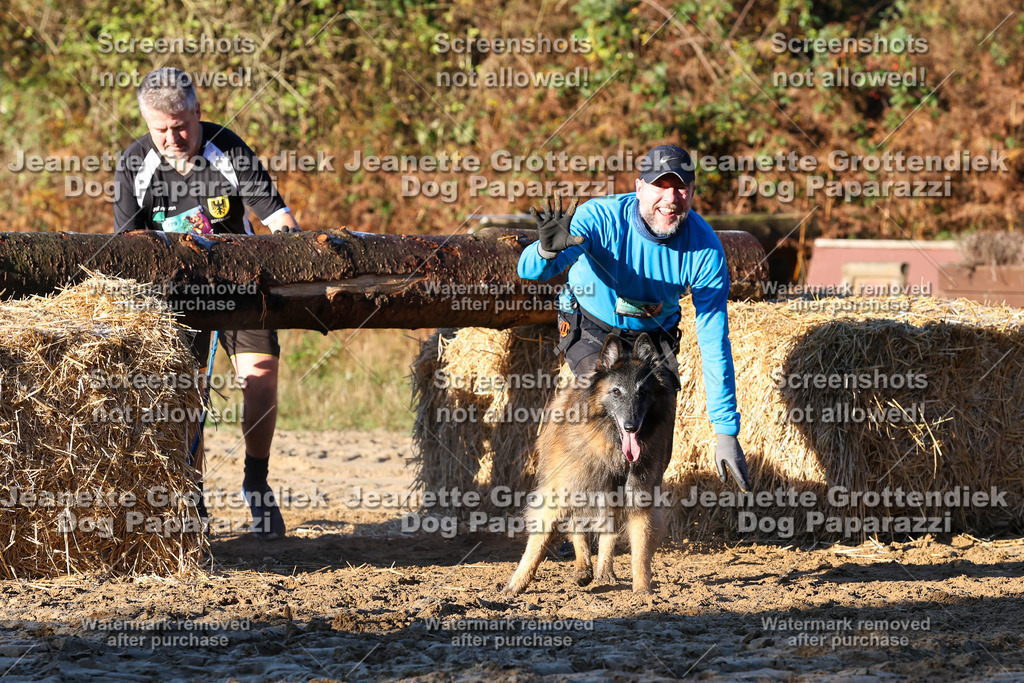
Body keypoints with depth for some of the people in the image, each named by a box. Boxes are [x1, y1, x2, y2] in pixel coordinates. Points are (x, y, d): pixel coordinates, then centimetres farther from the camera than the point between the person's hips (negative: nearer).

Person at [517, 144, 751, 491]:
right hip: (590, 328, -2)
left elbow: (714, 344, -22)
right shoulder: (602, 218, -32)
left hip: (654, 333, 2)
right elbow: (530, 270, -40)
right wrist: (549, 250, -67)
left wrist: (726, 433, -24)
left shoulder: (705, 250, -26)